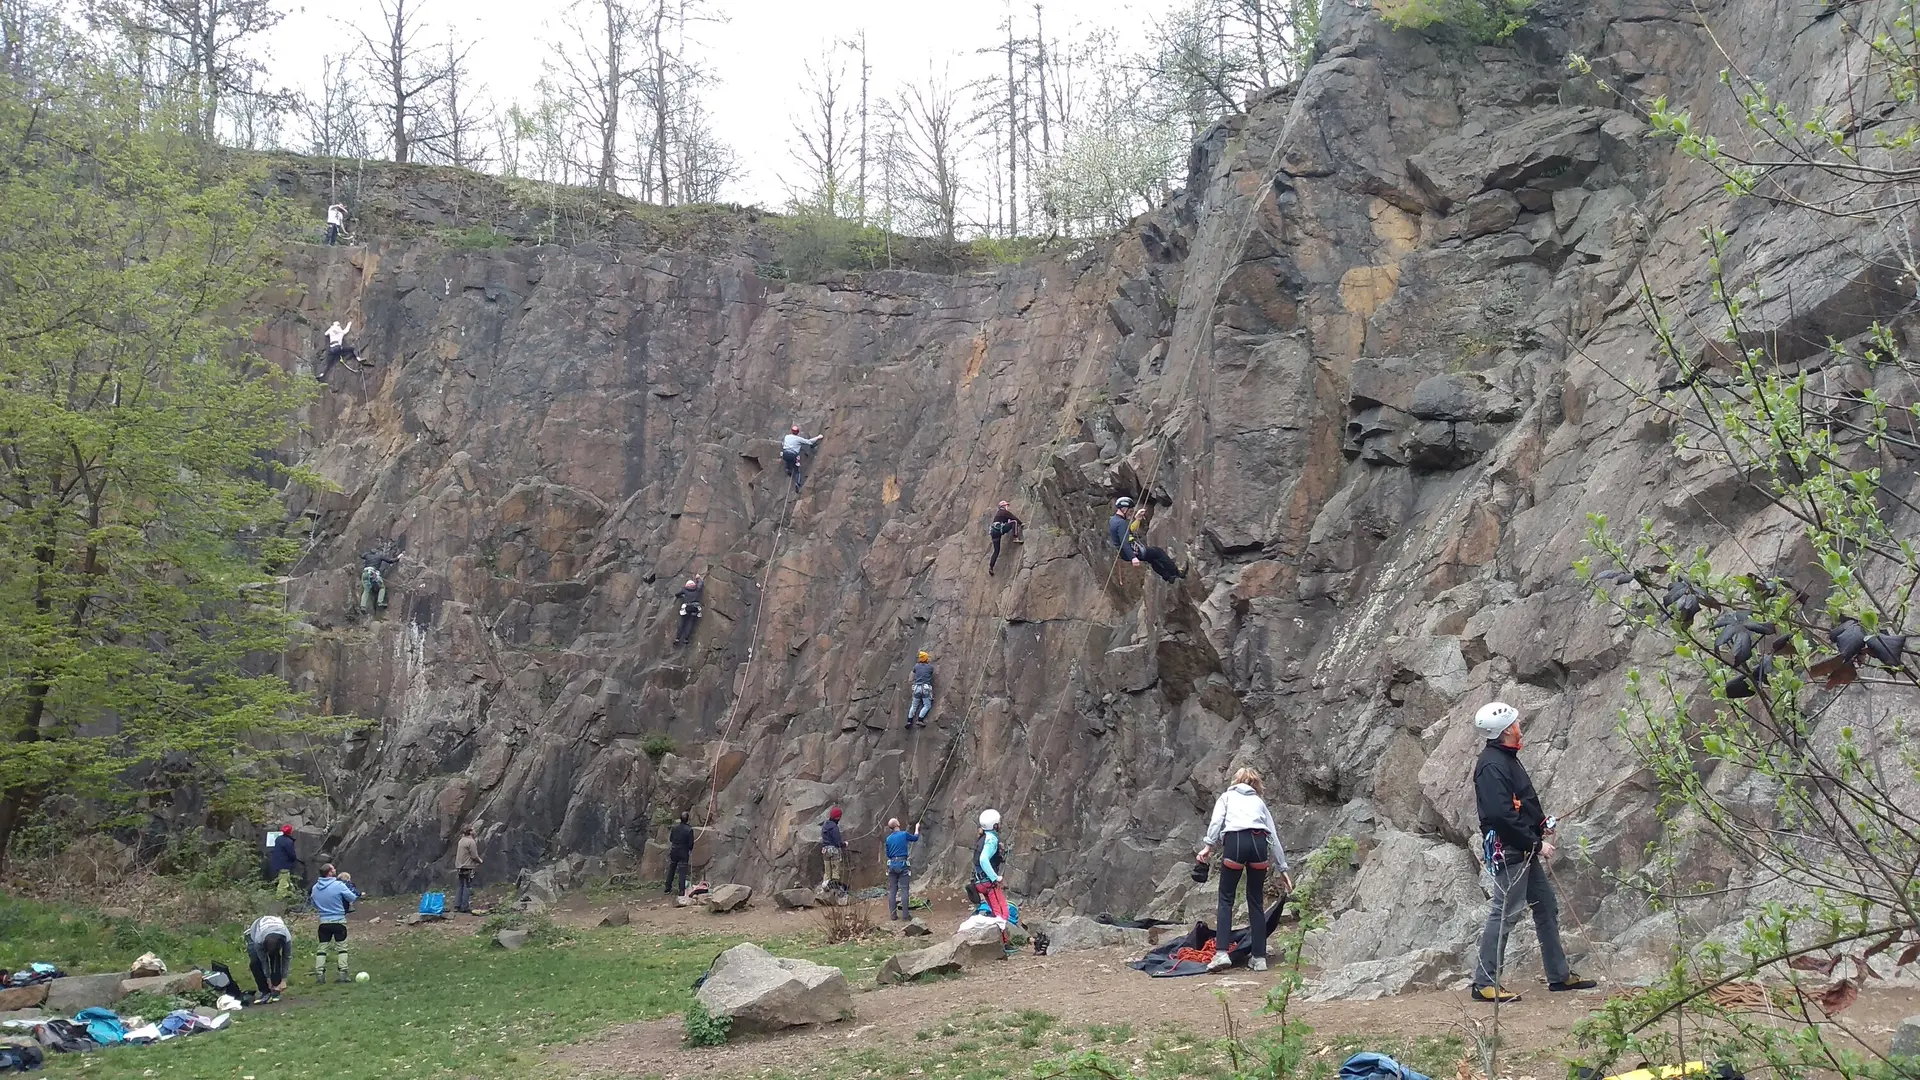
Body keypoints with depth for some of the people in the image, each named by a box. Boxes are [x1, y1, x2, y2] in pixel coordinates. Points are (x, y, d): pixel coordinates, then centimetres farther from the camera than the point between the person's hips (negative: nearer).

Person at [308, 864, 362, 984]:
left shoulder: (315, 887, 1)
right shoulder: (339, 885, -14)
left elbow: (313, 903, 15)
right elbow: (352, 898, -8)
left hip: (323, 921, 3)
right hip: (339, 921, -3)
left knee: (321, 948, 10)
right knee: (342, 947, 6)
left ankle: (319, 974, 4)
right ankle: (343, 973, -1)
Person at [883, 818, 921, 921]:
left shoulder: (888, 839, 6)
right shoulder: (904, 834, -5)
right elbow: (915, 838, 15)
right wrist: (917, 828, 33)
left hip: (892, 865, 4)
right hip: (902, 864, -4)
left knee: (892, 891, 7)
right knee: (904, 890, -1)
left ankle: (892, 915, 7)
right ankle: (905, 914, -3)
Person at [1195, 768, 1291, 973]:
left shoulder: (1226, 796, 26)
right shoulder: (1259, 801, 32)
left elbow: (1216, 820, 5)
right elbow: (1274, 835, 27)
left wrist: (1208, 845, -3)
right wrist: (1282, 867, 29)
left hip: (1235, 841, -2)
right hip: (1259, 843, 2)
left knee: (1226, 899, 4)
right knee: (1256, 901, 11)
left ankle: (1221, 953, -10)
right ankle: (1259, 957, 9)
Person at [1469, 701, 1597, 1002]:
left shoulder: (1507, 759, 14)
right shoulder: (1492, 765, -19)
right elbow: (1501, 816, -26)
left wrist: (1541, 822, 7)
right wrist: (1537, 844, -20)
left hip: (1525, 851, 11)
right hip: (1507, 850, -11)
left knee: (1546, 906, 16)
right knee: (1505, 914, -8)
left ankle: (1559, 975, 26)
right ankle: (1484, 983, -2)